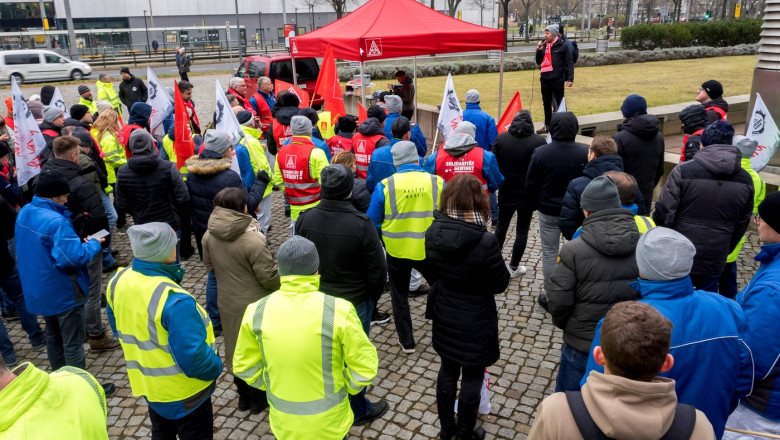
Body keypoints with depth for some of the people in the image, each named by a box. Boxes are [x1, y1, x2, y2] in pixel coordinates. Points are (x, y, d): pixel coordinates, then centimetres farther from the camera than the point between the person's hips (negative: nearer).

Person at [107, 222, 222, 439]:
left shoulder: (118, 281, -10)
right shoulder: (174, 300, -35)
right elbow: (194, 358, -31)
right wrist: (216, 367, -11)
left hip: (149, 384, 7)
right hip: (183, 393, -7)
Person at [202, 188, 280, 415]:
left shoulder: (209, 236, -9)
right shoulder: (253, 239, -28)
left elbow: (209, 266, 8)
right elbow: (270, 278, -22)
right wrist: (284, 285, -2)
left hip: (227, 302, 6)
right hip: (255, 304, -5)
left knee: (235, 348, 21)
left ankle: (243, 395, 38)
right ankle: (258, 398, 31)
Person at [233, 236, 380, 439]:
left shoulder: (257, 312, -15)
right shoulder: (338, 310, -25)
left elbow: (244, 366, -2)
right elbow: (365, 369, -16)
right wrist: (345, 387, 2)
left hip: (284, 422, 3)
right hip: (329, 422, -2)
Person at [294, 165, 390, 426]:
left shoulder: (304, 220, -10)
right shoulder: (361, 224, -24)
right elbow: (378, 269, -16)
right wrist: (372, 297, 3)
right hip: (354, 302, -4)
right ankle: (358, 410, 32)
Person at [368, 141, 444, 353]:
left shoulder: (385, 186, -11)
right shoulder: (437, 183, -8)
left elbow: (373, 223, -3)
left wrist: (381, 242, 15)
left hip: (397, 251, 0)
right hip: (429, 250, 1)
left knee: (399, 296, 21)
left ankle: (406, 341, 31)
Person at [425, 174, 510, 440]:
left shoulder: (433, 233, -12)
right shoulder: (485, 242, -27)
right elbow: (500, 284, -13)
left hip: (444, 316, 5)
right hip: (475, 321, -5)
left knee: (447, 370, 22)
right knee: (472, 376, 15)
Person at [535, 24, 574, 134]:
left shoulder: (563, 46, -5)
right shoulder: (544, 45, 11)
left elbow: (569, 63, -6)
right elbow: (538, 61, 14)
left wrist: (570, 78, -14)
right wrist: (539, 50, -1)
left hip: (557, 80, -6)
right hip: (545, 79, 6)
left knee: (558, 104, -2)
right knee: (546, 103, 13)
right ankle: (547, 126, 24)